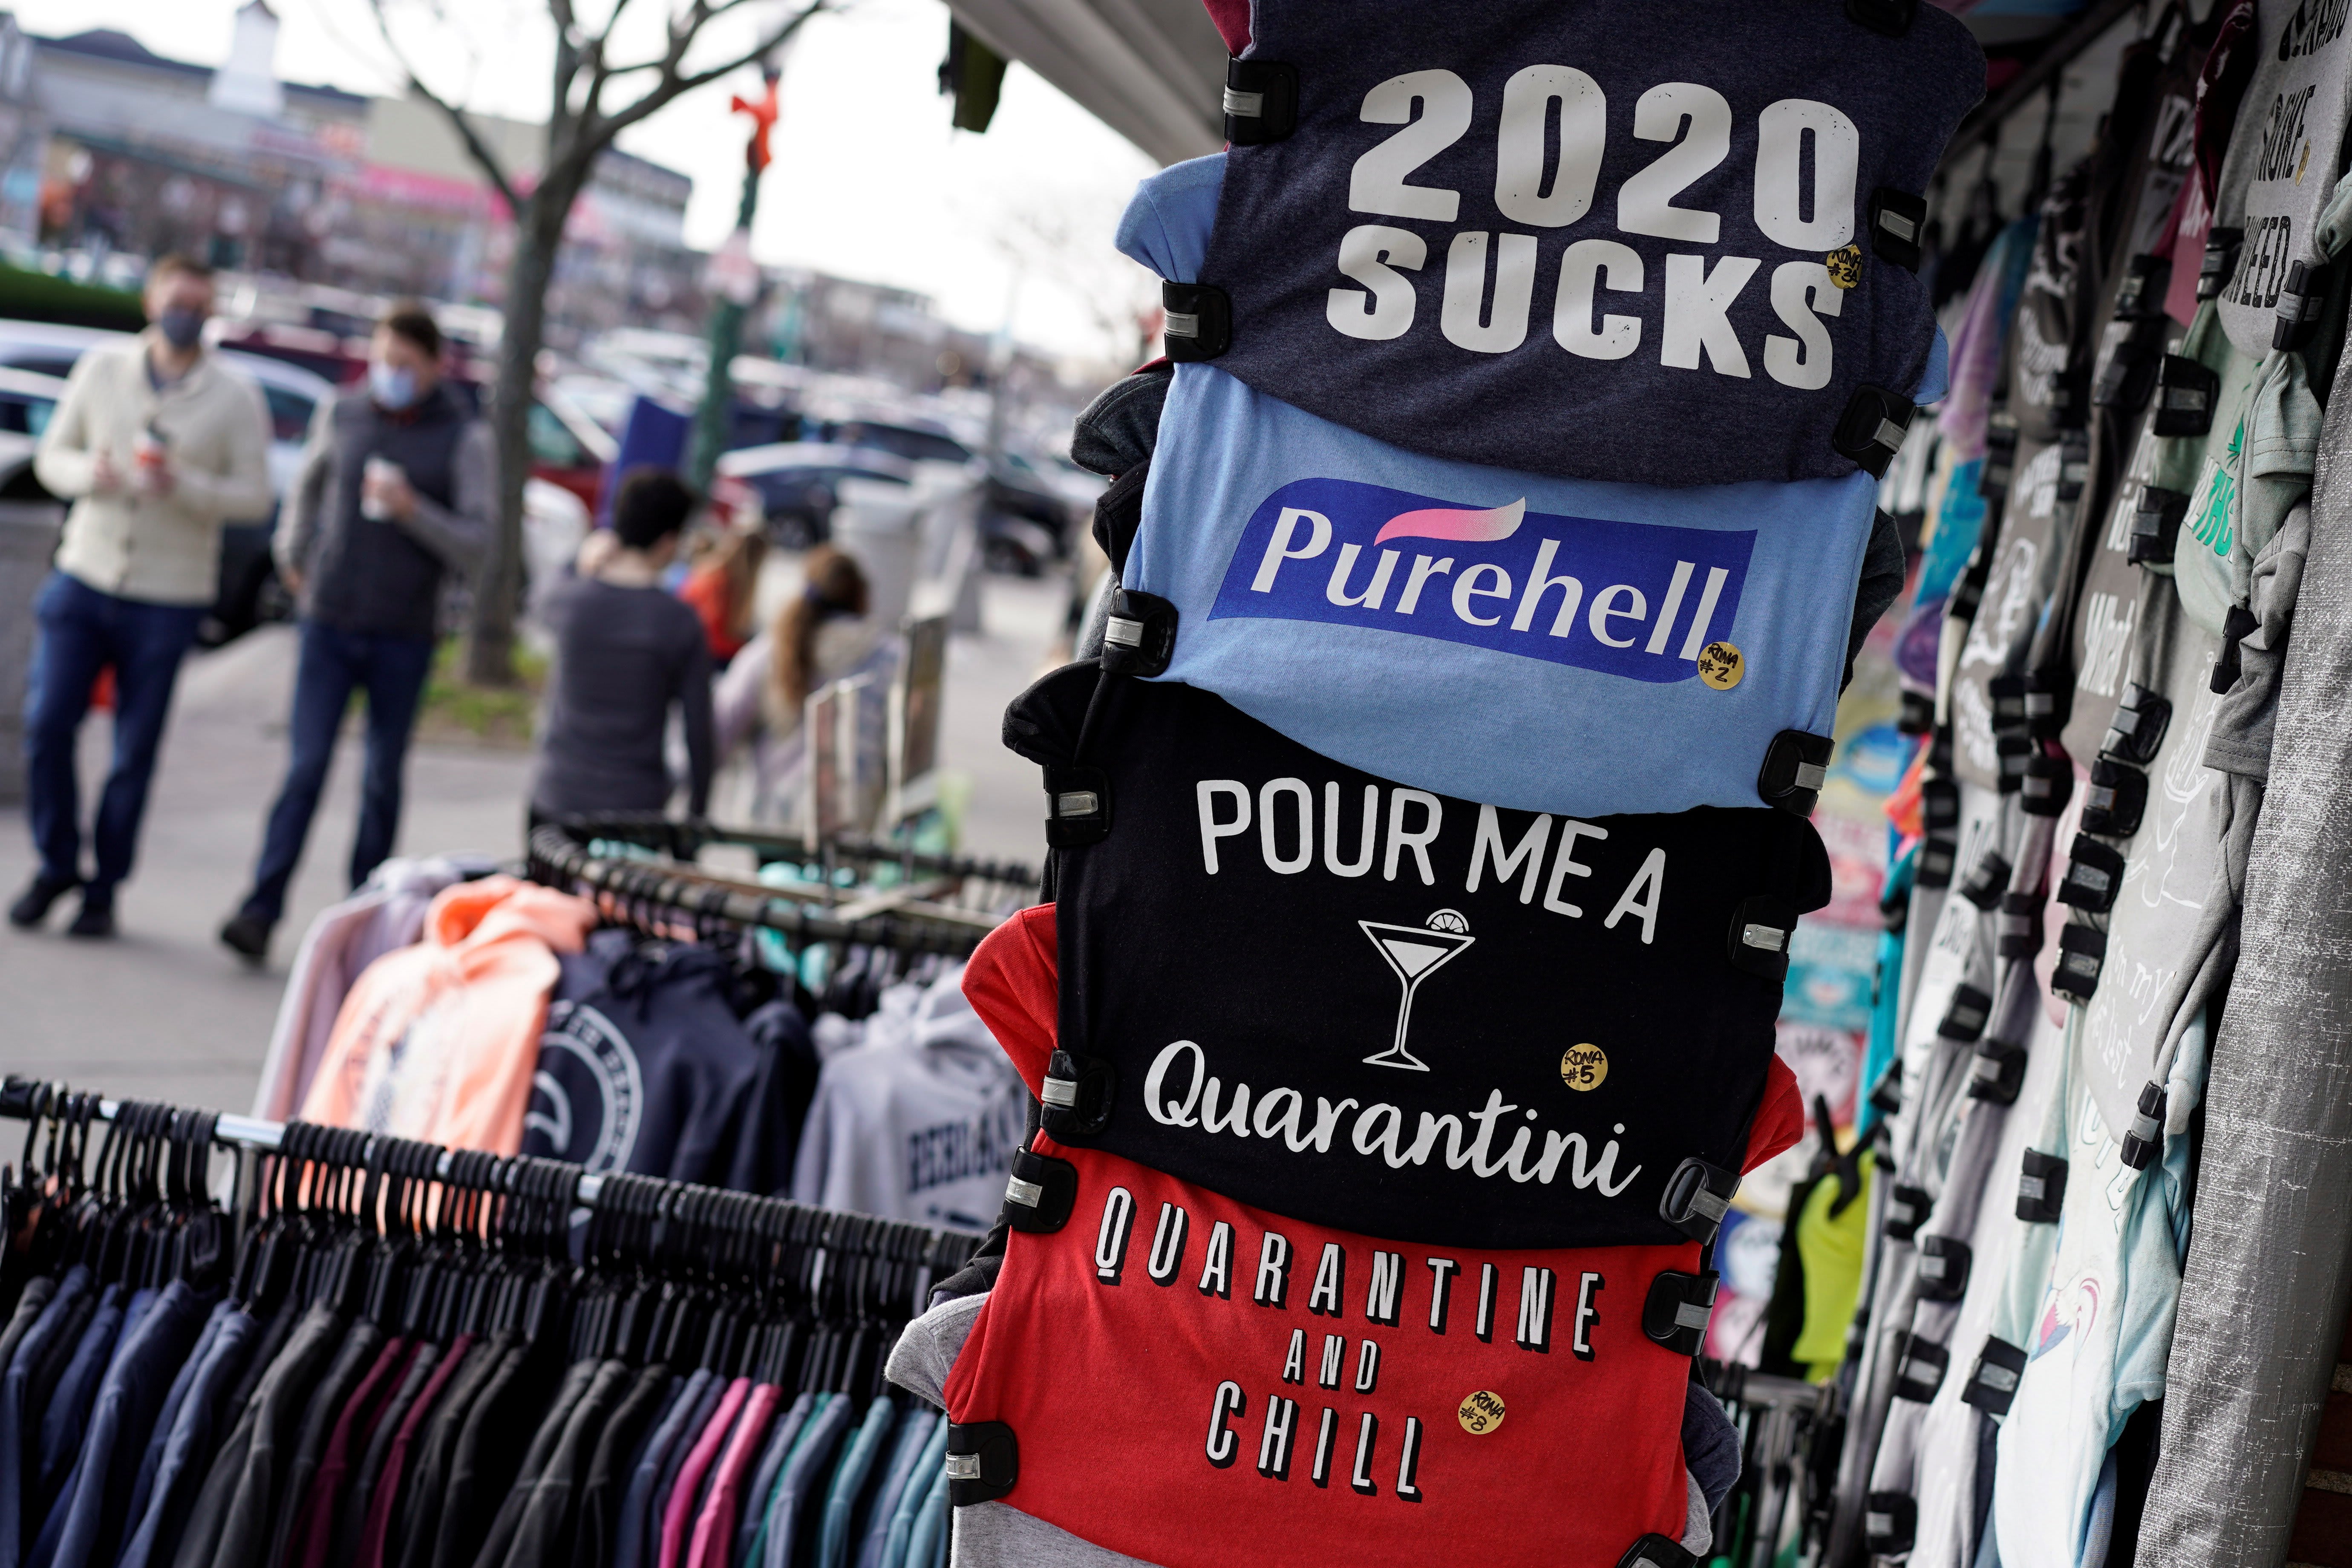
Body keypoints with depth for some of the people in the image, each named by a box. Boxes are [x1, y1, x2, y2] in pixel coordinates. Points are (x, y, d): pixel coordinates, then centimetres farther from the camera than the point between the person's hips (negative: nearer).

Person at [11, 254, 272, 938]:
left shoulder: (235, 397, -2)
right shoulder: (101, 369, 5)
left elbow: (255, 496, -5)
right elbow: (52, 455, 9)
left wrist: (182, 486, -22)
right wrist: (88, 472, -14)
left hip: (167, 599, -2)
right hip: (84, 575, 2)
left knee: (134, 753, 2)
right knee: (47, 723, -6)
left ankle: (103, 888, 14)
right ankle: (56, 865, 13)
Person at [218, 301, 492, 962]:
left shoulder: (465, 439, -3)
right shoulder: (341, 416, 6)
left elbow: (475, 543, -8)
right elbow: (307, 488, 25)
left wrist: (412, 510, -20)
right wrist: (292, 556, 25)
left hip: (405, 635, -1)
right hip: (329, 621, 1)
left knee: (383, 780, 7)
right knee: (305, 769, -7)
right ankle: (260, 912, -10)